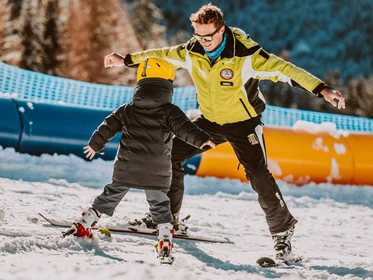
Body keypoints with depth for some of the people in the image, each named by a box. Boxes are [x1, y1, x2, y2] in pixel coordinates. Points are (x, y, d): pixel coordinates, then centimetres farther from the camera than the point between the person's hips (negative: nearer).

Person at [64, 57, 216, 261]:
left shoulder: (126, 110, 5)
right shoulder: (169, 112, -7)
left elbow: (108, 127, 12)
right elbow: (184, 128, -21)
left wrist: (95, 144, 27)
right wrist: (201, 140, -26)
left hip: (126, 169, 3)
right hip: (157, 173, -3)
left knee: (111, 195, 18)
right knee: (159, 203, 11)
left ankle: (83, 225, 21)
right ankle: (165, 238, -2)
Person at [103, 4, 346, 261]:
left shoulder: (245, 54, -27)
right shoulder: (192, 51, -11)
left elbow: (283, 68, -30)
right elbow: (163, 55, 6)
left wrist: (321, 89, -39)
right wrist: (125, 60, 11)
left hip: (243, 122, -5)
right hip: (210, 121, 5)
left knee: (258, 174, -19)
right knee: (170, 154, -1)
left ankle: (283, 230, 0)